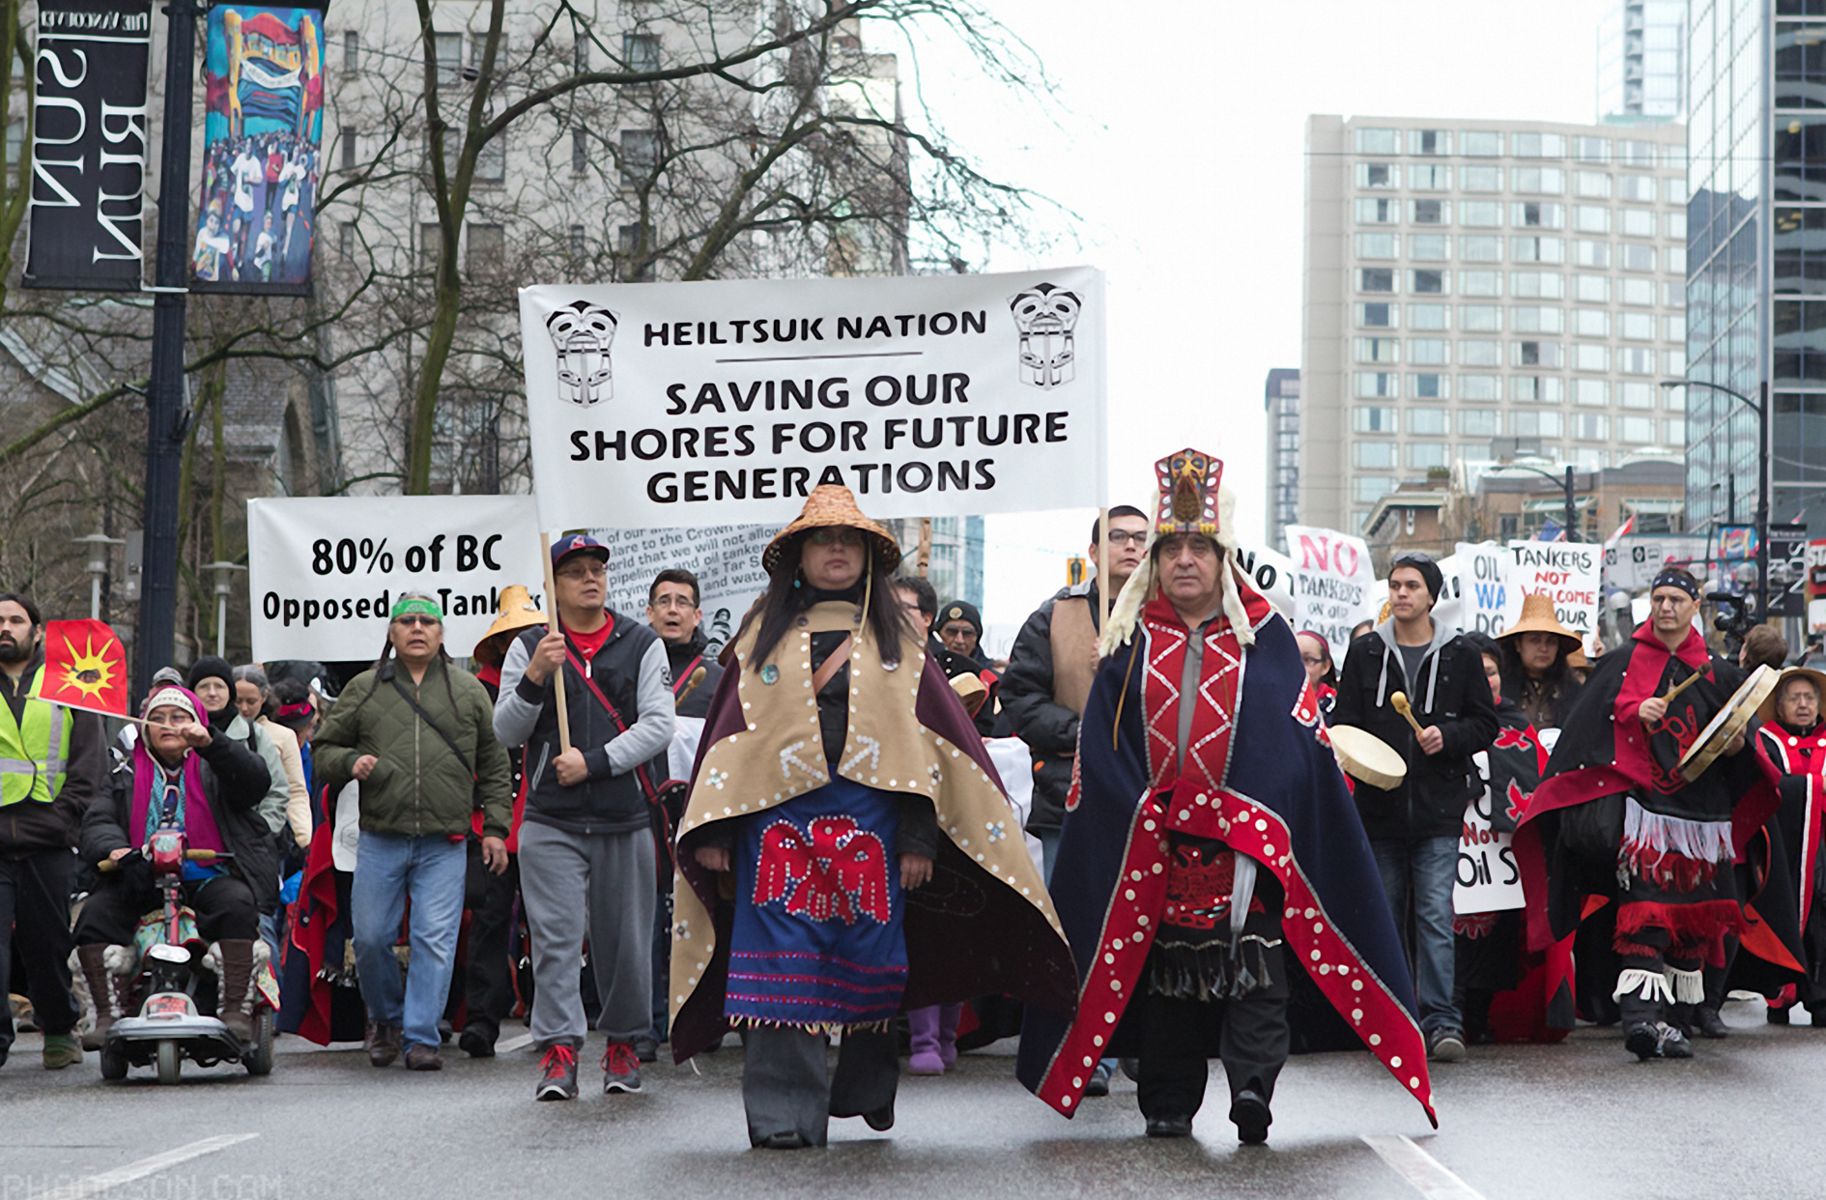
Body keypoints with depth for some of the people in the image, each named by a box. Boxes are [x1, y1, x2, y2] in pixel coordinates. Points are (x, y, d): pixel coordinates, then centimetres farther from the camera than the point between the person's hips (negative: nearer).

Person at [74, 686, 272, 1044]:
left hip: (207, 878, -2)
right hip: (143, 881, 2)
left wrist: (210, 743, -23)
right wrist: (115, 849, -17)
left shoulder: (213, 769, 13)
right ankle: (110, 1012, -26)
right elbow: (98, 821, 7)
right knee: (95, 913, -24)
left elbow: (255, 782, -7)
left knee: (237, 905, -33)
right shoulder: (128, 776, 21)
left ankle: (235, 1010, -35)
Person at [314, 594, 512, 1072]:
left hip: (445, 844, -1)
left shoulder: (468, 691, 10)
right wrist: (349, 762, -8)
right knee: (370, 938, 2)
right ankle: (386, 1017, 26)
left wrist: (495, 827, 7)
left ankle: (421, 1037, -1)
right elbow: (325, 748, 14)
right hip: (380, 839, 1)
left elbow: (493, 764, 13)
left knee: (435, 941, -6)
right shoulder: (364, 689, 9)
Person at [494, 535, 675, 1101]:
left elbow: (658, 725, -2)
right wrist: (534, 678, -15)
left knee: (625, 941, 7)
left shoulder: (643, 645, 7)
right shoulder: (529, 648, 8)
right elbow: (507, 731, 2)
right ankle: (559, 1052, -9)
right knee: (556, 938, -8)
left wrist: (593, 762, -13)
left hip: (625, 819, 0)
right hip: (551, 821, 0)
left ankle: (623, 1044, 22)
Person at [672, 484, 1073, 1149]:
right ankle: (784, 1114, -9)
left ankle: (867, 1089, 23)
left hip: (869, 824, 1)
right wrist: (713, 832, 0)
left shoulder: (897, 644, 14)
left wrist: (918, 837, -3)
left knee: (869, 960, 3)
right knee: (784, 967, -8)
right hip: (778, 819, -1)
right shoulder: (763, 639, 14)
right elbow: (729, 732, 9)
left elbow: (927, 742, 7)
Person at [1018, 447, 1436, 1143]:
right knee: (1164, 968, 6)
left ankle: (1252, 1084, -17)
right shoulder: (1131, 642, 11)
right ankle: (1168, 1105, 11)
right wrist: (1147, 816, -6)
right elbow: (1101, 747, 6)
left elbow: (1291, 739, -1)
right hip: (1150, 846, 2)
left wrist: (1242, 821, -12)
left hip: (1246, 841, -2)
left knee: (1252, 968, -12)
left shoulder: (1262, 636, 6)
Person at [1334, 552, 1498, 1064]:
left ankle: (1441, 1021, -10)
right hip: (1380, 805, 2)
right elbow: (1344, 719, 12)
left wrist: (1448, 736, -10)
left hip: (1438, 808, -2)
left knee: (1435, 914, -10)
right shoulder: (1365, 652, 9)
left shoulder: (1460, 655, 5)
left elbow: (1485, 724, 8)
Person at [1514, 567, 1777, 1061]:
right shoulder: (1620, 665, 8)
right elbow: (1587, 730, 2)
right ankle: (1640, 1014, -26)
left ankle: (1669, 1014, 14)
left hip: (1698, 807, 3)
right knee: (1644, 908, -17)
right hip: (1639, 801, -3)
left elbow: (1736, 747, 17)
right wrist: (1636, 712, -12)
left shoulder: (1719, 676, 15)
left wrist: (1736, 746, -5)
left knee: (1689, 916, 4)